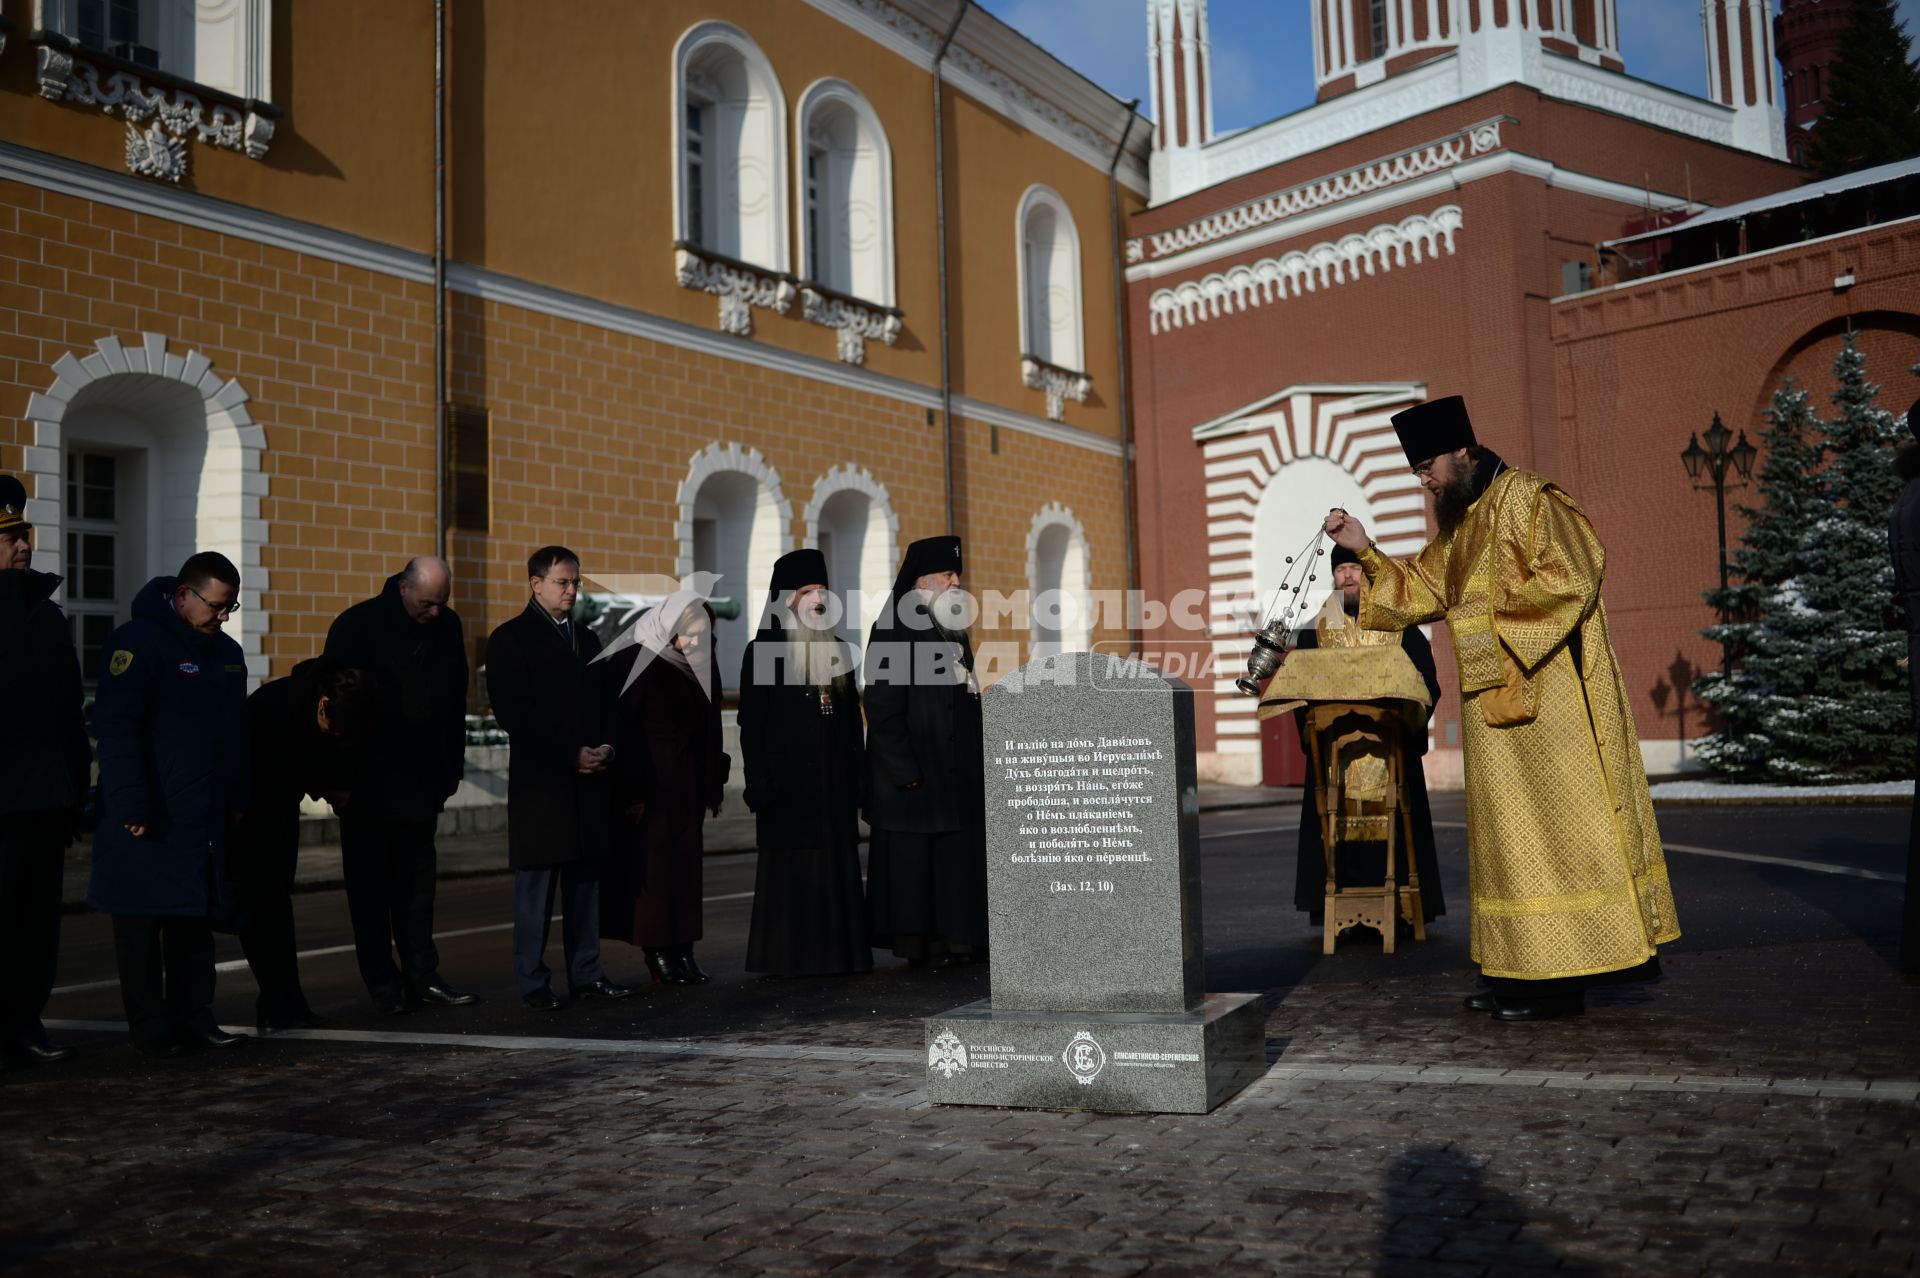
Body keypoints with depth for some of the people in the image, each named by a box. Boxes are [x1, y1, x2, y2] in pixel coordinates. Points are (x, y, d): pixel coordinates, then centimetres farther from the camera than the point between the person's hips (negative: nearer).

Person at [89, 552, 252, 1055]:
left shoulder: (227, 653, 13)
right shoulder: (137, 642, -10)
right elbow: (115, 727, -15)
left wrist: (236, 800, 16)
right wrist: (131, 806, -19)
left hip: (205, 816, 7)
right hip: (147, 818, -7)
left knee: (196, 920, 11)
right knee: (142, 923, 2)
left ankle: (194, 1017, 18)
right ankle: (150, 1027, 10)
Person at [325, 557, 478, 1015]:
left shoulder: (447, 625, 4)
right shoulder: (357, 625, -10)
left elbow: (455, 702, 12)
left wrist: (453, 767, 10)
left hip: (421, 780, 4)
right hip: (367, 782, -4)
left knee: (417, 882, 8)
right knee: (370, 883, 3)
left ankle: (422, 977, 14)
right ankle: (383, 984, 9)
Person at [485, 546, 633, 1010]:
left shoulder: (587, 639, 18)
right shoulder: (510, 639, -1)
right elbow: (513, 712, -9)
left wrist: (605, 747, 0)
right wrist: (570, 755, -13)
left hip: (588, 779, 6)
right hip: (539, 780, -6)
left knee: (585, 880, 8)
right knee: (536, 884, -2)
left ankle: (586, 974, 14)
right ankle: (534, 983, 4)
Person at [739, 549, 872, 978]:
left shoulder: (839, 651, 14)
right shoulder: (763, 651, -2)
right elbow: (750, 725, -6)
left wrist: (858, 778, 9)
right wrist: (759, 786, -13)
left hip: (834, 780, 5)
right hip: (789, 781, -5)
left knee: (838, 867, 6)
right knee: (792, 871, -1)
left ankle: (838, 952, 13)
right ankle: (791, 956, 7)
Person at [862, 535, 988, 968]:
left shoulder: (954, 631, 15)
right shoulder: (893, 632, -10)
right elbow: (883, 709, -15)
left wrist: (977, 760, 15)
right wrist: (904, 771, -19)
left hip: (958, 770, 8)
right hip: (915, 767, -8)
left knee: (958, 853, 9)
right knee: (912, 854, -1)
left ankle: (956, 938, 16)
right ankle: (915, 942, 7)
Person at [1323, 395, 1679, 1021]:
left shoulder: (1528, 499, -9)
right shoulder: (1458, 524, 18)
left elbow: (1569, 576, -19)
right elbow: (1419, 590, 19)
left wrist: (1494, 616, -16)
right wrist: (1364, 550, 10)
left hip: (1545, 698, -9)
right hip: (1495, 705, 9)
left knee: (1552, 828, -5)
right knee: (1512, 832, 9)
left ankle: (1560, 981, 0)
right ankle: (1526, 969, 14)